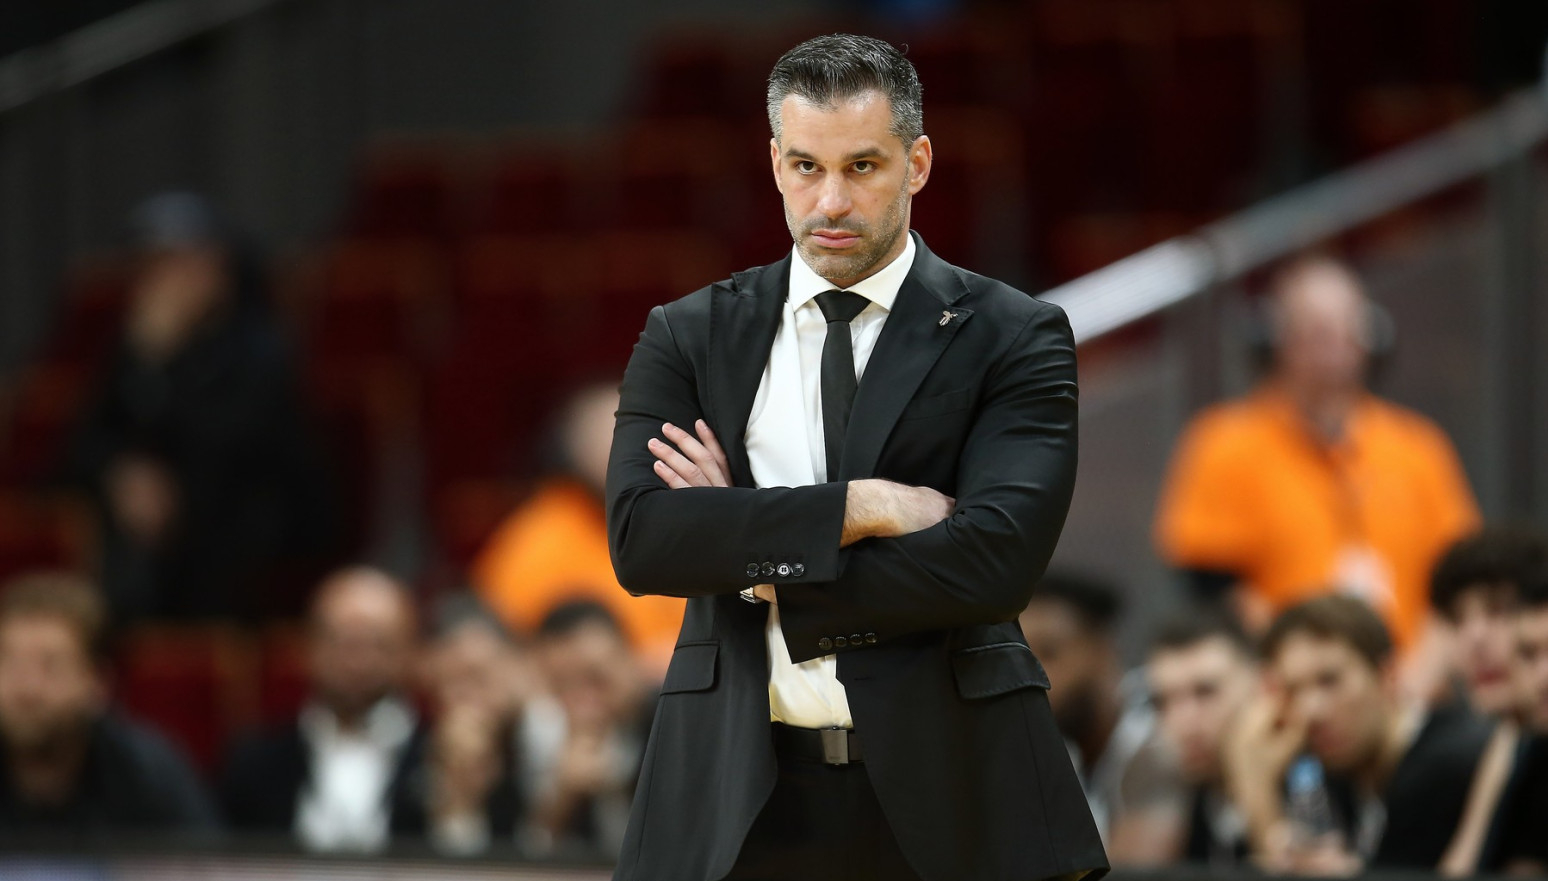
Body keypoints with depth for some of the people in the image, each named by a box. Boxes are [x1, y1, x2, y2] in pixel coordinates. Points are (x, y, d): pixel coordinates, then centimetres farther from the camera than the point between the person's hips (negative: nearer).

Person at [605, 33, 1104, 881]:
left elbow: (995, 559, -13)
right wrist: (860, 507, -14)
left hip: (946, 789, -2)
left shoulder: (1014, 339, 1)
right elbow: (638, 538, -6)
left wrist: (754, 551, -8)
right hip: (740, 800, 2)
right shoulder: (689, 338, 9)